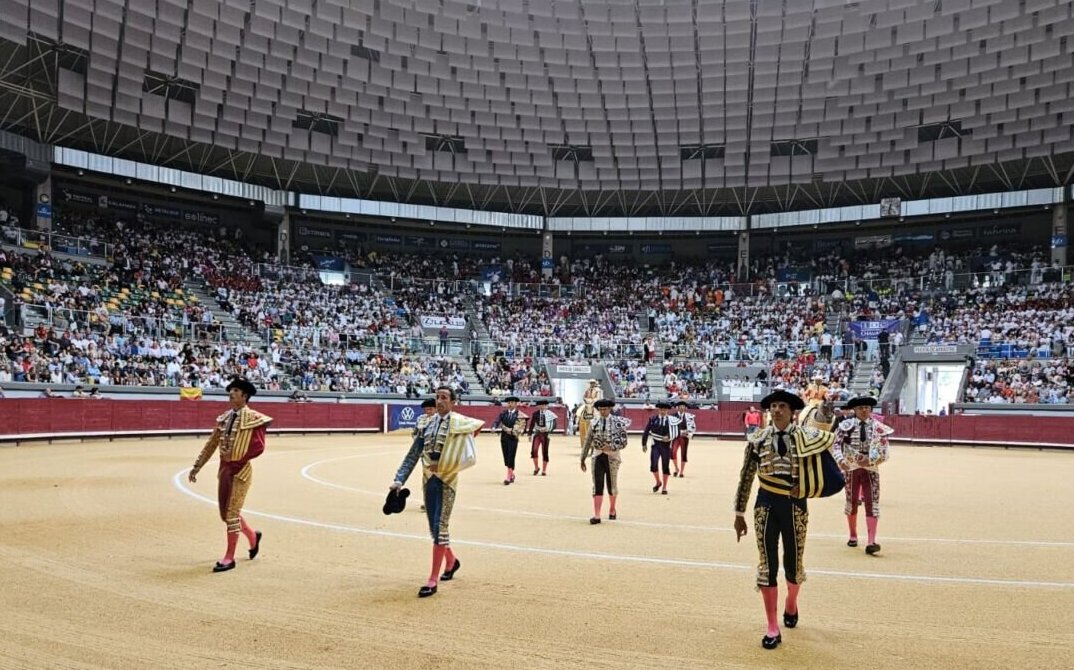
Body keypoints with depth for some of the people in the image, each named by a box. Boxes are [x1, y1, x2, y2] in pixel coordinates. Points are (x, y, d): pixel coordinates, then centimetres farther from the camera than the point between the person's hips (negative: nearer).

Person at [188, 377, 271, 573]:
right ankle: (253, 536, 37)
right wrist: (197, 467, 13)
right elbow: (211, 444, 14)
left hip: (240, 470, -7)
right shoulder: (225, 418, 10)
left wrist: (238, 459, -15)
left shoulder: (253, 418, -11)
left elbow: (259, 447, -14)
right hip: (223, 469, 7)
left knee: (232, 512, -5)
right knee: (225, 513, 13)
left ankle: (229, 558, 5)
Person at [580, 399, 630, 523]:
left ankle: (612, 510, 36)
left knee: (612, 485, 13)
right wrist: (583, 459, 8)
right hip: (597, 457, 1)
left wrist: (612, 447, -22)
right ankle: (596, 515, -7)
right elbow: (588, 441, 7)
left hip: (612, 457, -1)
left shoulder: (617, 422, -5)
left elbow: (623, 442, -6)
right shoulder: (594, 423, 2)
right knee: (597, 486, -6)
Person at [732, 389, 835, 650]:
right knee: (767, 566, 1)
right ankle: (772, 629, 12)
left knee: (793, 564, 12)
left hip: (794, 506, 0)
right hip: (766, 504, 0)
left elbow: (831, 438, 12)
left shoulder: (805, 436, -6)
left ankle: (791, 604, 46)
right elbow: (746, 478, 2)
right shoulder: (758, 439, -3)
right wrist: (739, 514, 2)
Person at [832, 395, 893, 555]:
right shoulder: (846, 425, -3)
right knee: (851, 502, 12)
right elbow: (836, 444, -5)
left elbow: (884, 453, -2)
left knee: (872, 504, -8)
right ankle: (853, 536, 31)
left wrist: (870, 460, -18)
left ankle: (871, 542, -12)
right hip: (851, 469, 1)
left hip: (871, 469, -1)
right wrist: (840, 460, -22)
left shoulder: (878, 427, -2)